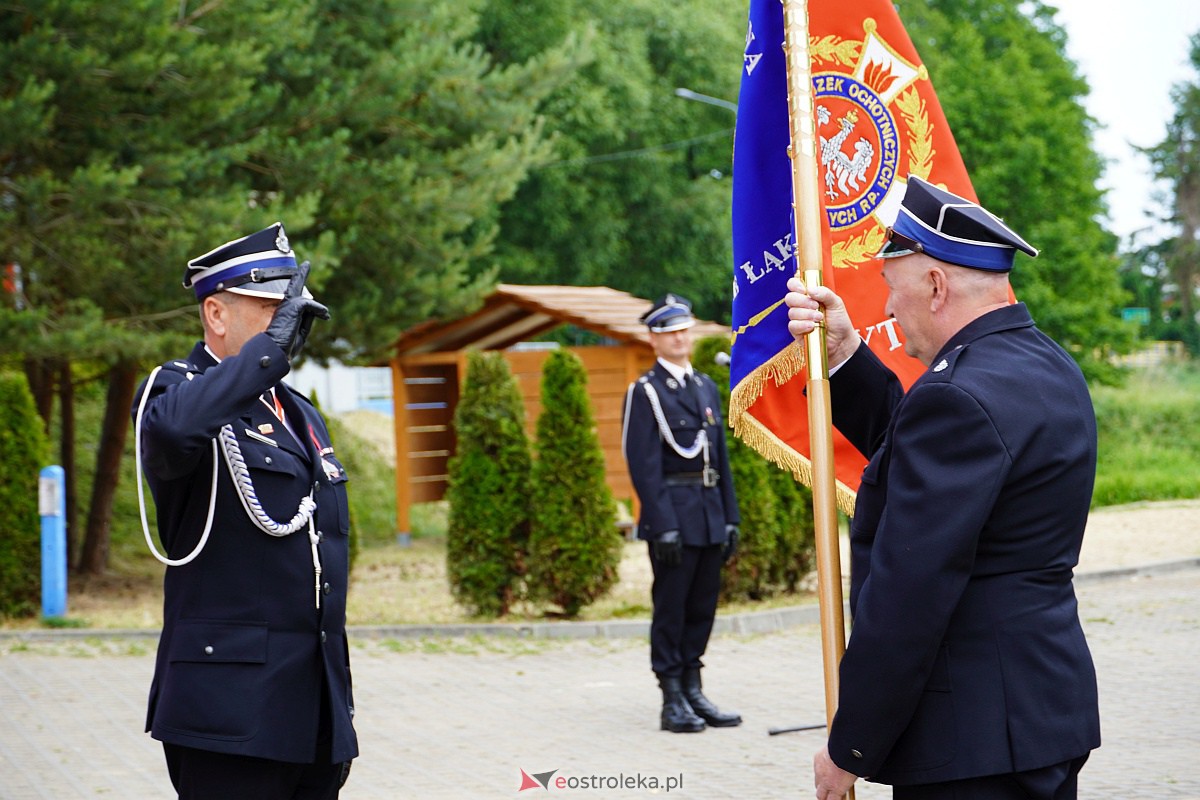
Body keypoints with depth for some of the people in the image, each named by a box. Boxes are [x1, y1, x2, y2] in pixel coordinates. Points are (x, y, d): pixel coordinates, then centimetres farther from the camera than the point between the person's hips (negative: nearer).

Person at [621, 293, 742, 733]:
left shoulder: (706, 387, 15)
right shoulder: (645, 391, -6)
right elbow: (644, 465, -11)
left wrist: (730, 517, 11)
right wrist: (663, 527, -16)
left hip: (710, 514, 7)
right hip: (672, 511, -7)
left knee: (703, 606, 9)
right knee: (671, 609, -2)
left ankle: (693, 692, 17)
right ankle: (673, 701, 3)